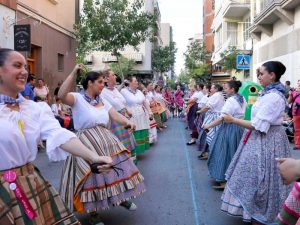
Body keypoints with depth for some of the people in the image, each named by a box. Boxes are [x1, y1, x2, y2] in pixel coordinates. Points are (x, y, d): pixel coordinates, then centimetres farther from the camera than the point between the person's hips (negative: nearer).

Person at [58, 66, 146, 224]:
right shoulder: (78, 98, -9)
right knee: (91, 174, -3)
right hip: (86, 143, -7)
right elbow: (61, 95, -29)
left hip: (106, 141, 7)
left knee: (116, 169, 10)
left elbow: (115, 115, 2)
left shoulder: (103, 101, 12)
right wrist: (73, 73, -31)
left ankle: (121, 198, 33)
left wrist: (127, 122, -19)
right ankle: (92, 212, 16)